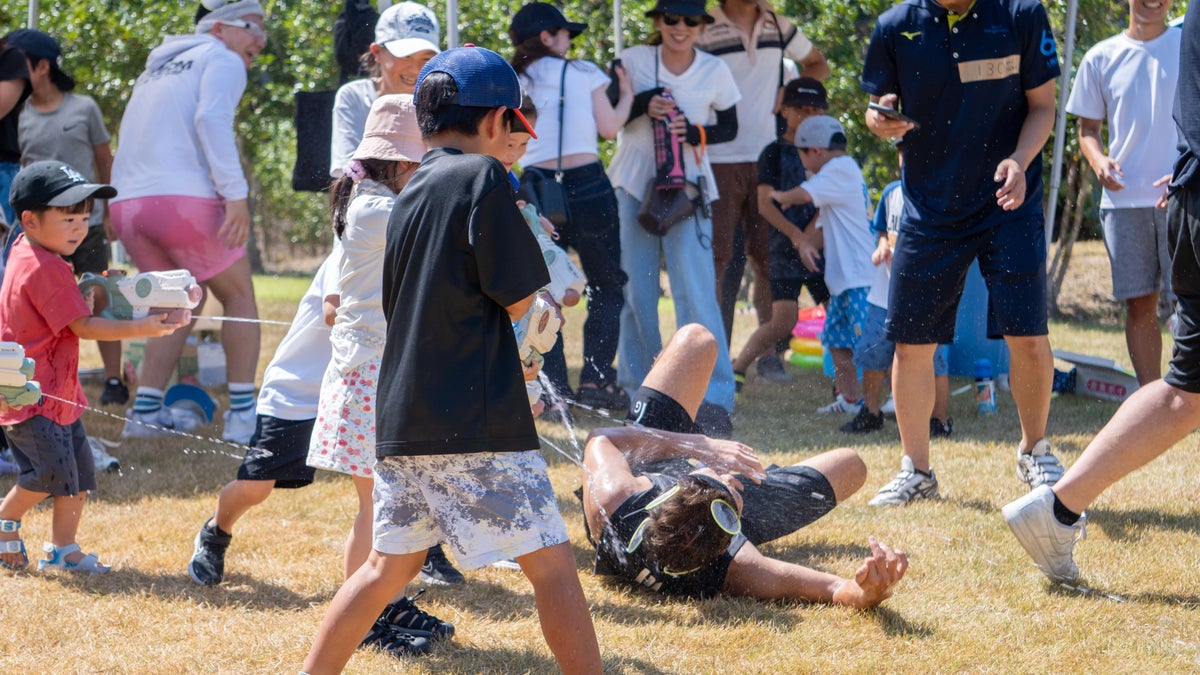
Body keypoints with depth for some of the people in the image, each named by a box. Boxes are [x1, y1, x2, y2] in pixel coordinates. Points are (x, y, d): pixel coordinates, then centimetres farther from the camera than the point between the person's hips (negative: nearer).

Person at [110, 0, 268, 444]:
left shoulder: (157, 69, 28)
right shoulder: (222, 60, 4)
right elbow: (212, 119, -14)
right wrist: (236, 193, -21)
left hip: (127, 203, 7)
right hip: (184, 197, -7)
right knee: (239, 295, 10)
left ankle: (145, 411, 10)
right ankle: (242, 414, 4)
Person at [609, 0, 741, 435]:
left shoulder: (714, 72, -1)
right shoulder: (633, 61, -2)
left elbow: (729, 128, 8)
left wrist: (695, 133, -12)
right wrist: (643, 107, -18)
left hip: (687, 188, -1)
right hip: (633, 186, 1)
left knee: (696, 292, -13)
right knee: (635, 292, 4)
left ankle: (715, 399, -15)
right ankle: (638, 388, 18)